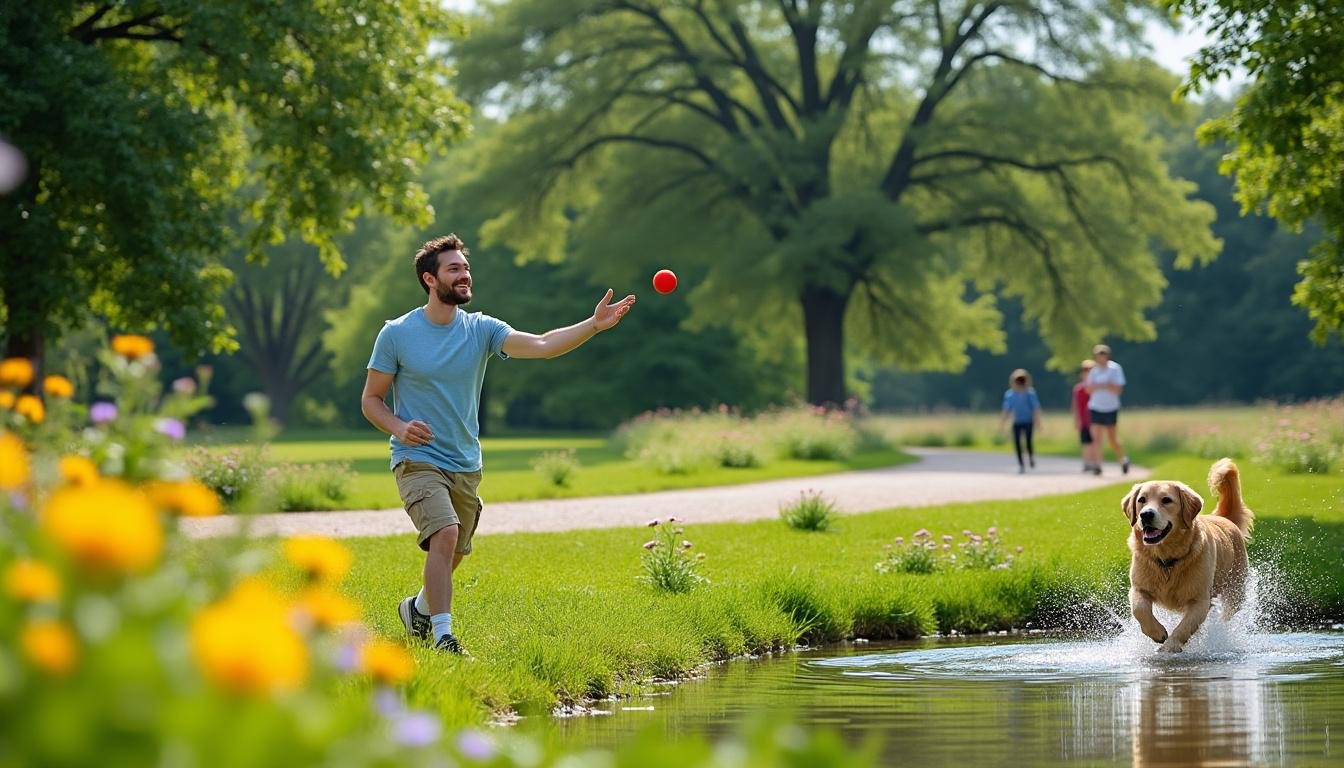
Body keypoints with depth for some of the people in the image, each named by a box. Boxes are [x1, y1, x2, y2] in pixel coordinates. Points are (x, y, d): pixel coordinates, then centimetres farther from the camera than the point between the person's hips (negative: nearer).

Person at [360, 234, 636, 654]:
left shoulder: (481, 329, -1)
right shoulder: (396, 334, -6)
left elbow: (542, 345, -15)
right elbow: (370, 400, 1)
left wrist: (594, 325, -30)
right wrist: (398, 427, -20)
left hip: (466, 466, 4)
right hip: (418, 461, -4)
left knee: (454, 554, 15)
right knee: (445, 533, -27)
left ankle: (419, 607, 46)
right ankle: (442, 636, -24)